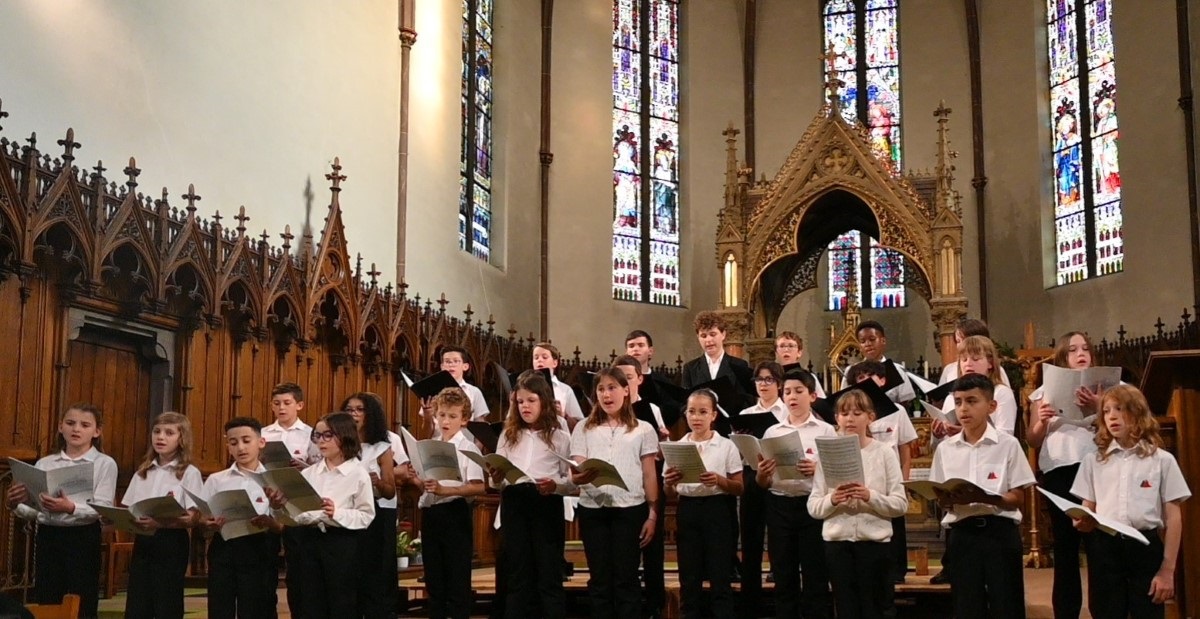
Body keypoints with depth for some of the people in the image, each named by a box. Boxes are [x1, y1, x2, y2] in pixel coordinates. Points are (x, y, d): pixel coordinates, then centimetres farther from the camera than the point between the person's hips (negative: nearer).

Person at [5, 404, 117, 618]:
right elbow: (34, 510, 10)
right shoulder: (44, 463, 12)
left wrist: (71, 508, -29)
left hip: (83, 538, -4)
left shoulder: (105, 464, 0)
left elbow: (103, 509, -12)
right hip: (47, 538, 4)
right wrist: (15, 505, -10)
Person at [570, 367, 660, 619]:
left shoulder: (643, 429, 8)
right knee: (599, 578, 6)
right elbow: (575, 473, 4)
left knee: (626, 578, 1)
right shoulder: (584, 428, 11)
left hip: (630, 509, -1)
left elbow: (649, 476, 8)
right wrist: (580, 477, -20)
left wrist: (652, 514, 1)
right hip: (592, 509, 2)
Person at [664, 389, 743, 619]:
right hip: (687, 511, 3)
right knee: (689, 579, 6)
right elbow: (670, 494, 10)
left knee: (720, 578, -1)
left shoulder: (726, 446, 0)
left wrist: (719, 481, -19)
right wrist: (670, 483, -12)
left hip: (718, 511, -3)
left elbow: (739, 488, -1)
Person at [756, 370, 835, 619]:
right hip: (779, 506, 3)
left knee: (815, 578, 0)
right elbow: (762, 483, 11)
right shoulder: (772, 432, 10)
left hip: (812, 505, -3)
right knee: (783, 578, 7)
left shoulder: (825, 431, 2)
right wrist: (762, 474, -11)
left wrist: (818, 470, -19)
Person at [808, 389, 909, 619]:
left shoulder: (884, 452, -1)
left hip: (875, 541, -2)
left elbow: (900, 504, -6)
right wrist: (832, 500, -18)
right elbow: (813, 507, 1)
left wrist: (870, 497, -22)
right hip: (837, 542, 2)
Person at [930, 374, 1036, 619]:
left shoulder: (1008, 444, -2)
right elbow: (941, 501, 9)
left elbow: (1018, 499, -4)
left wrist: (986, 498, -22)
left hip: (1000, 531, -3)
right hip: (962, 534, 3)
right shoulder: (946, 448, 7)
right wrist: (952, 500, -14)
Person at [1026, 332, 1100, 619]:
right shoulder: (1045, 391, 15)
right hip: (1058, 472, 1)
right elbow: (1032, 441, 15)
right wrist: (1041, 420, -4)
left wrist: (1098, 409, -14)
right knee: (1065, 545, 4)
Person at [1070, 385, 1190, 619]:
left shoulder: (1162, 460, 5)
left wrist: (1168, 569, -3)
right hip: (1105, 548, 2)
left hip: (1146, 548, -2)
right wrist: (1082, 522, -13)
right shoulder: (1093, 460, 12)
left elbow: (1173, 517, 3)